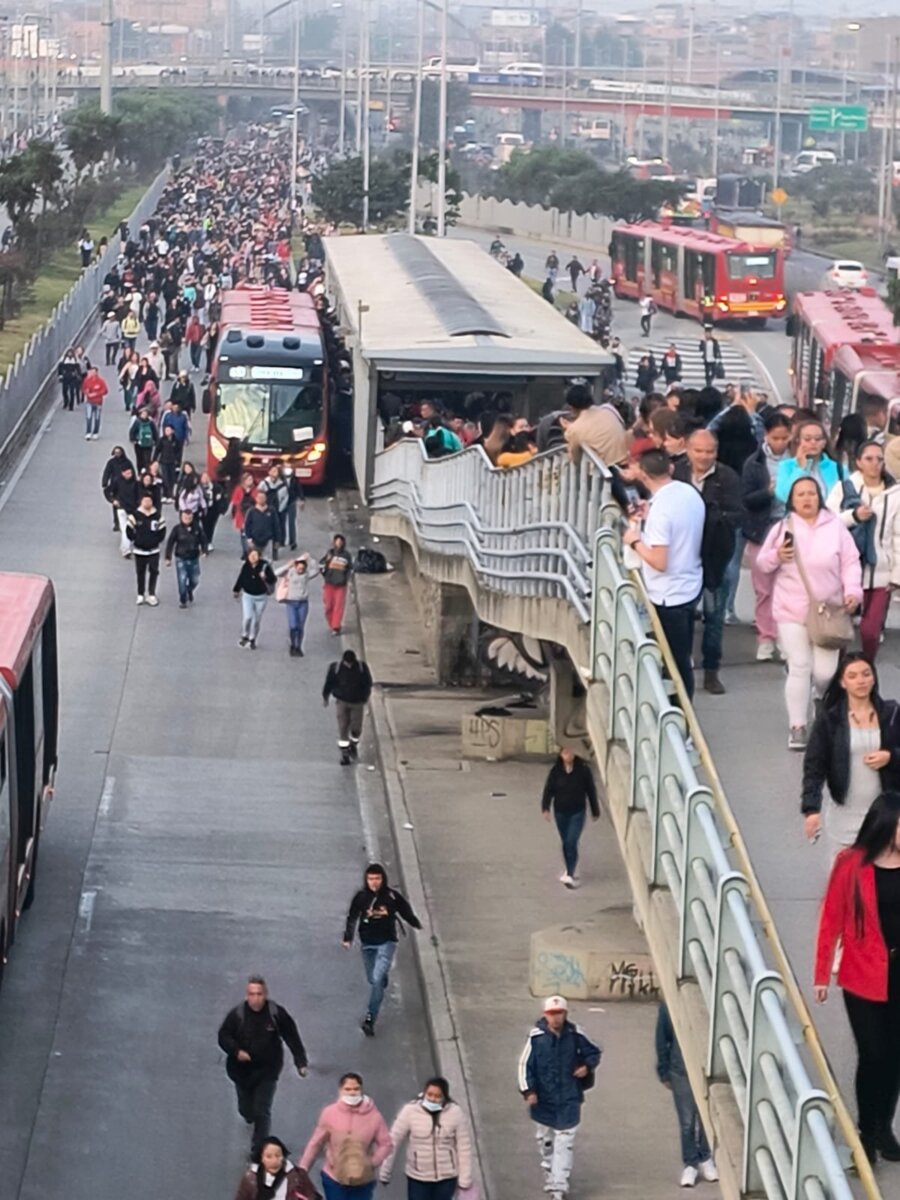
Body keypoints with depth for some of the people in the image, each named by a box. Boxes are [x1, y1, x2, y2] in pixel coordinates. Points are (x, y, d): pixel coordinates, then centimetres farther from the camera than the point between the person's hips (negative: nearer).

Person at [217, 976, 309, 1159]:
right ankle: (249, 1115, 56)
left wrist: (301, 1062, -5)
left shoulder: (276, 1013, -15)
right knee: (246, 1109, 18)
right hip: (242, 1070, 2)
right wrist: (236, 1051, -23)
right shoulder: (237, 1014, -15)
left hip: (267, 1070, -2)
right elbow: (223, 1036, -5)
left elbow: (292, 1037, -6)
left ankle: (259, 1150, 7)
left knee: (262, 1112, -6)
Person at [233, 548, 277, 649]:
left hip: (261, 597, 0)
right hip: (247, 595, 0)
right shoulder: (245, 566, -8)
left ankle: (252, 639, 29)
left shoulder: (264, 566, -15)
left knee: (257, 620, 10)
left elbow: (273, 579, -11)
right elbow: (240, 578, 7)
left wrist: (265, 578, -32)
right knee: (247, 617, -11)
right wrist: (237, 591, 15)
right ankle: (244, 636, 14)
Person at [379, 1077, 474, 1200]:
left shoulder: (455, 1113, -13)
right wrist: (384, 1172, -4)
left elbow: (464, 1147, -6)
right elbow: (393, 1142, -8)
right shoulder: (410, 1111, -15)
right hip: (417, 1177, 0)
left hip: (446, 1177, 1)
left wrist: (465, 1179, -4)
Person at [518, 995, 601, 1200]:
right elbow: (525, 1064, -5)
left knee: (565, 1140, -5)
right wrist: (528, 1090, -12)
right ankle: (549, 1173, 38)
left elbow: (594, 1052, 12)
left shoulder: (575, 1035, -5)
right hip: (543, 1098, 0)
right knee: (545, 1139, 16)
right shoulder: (536, 1036, -10)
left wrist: (587, 1066, -8)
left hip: (568, 1098, 0)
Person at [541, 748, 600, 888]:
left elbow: (591, 791, -1)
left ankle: (570, 874, -14)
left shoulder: (583, 770, -9)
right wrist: (545, 808, -19)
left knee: (571, 842, -13)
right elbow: (548, 789, -6)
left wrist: (595, 812, 5)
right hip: (560, 812, 3)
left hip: (577, 812, -3)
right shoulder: (556, 770, -5)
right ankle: (571, 870, 32)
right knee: (566, 843, 14)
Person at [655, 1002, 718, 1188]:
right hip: (680, 1072, 0)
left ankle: (705, 1160, 27)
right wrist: (664, 1073, 4)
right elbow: (662, 1041, 4)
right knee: (687, 1122, 4)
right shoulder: (667, 1007, -5)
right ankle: (690, 1164, 15)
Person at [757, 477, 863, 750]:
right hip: (792, 611, 0)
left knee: (825, 672, -2)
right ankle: (798, 727, 3)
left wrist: (853, 591, -13)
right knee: (799, 668, -6)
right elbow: (762, 564, 6)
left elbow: (850, 563, 1)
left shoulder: (835, 528, 2)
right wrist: (777, 556, -15)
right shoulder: (782, 528, 3)